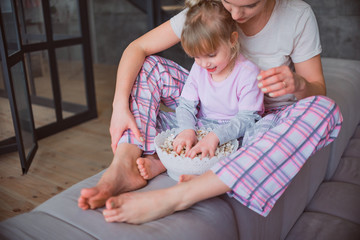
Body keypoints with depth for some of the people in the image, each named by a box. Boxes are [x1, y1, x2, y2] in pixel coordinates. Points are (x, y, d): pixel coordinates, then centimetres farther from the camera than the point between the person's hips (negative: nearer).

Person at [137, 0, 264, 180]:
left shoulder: (248, 74, -18)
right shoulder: (198, 70, -2)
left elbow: (247, 119, -21)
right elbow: (186, 105, -4)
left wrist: (215, 136, -37)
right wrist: (187, 130, -27)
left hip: (233, 132, -4)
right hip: (200, 127, 4)